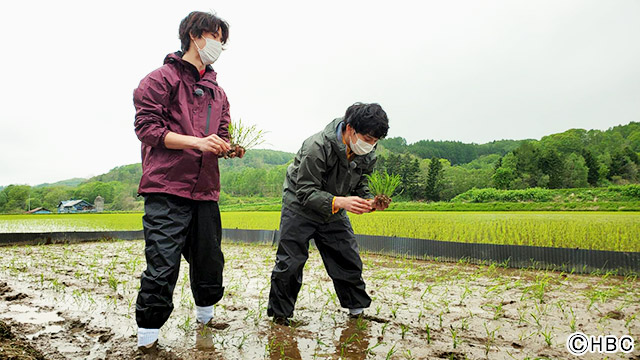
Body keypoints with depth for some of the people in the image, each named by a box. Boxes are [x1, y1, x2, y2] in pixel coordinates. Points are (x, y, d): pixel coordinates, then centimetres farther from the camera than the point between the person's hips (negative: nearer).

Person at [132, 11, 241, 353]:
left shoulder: (217, 91, 23)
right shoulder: (163, 78, 2)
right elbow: (147, 126, -7)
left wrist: (229, 148, -2)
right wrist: (197, 141, -18)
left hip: (205, 191, 7)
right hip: (167, 188, -6)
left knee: (209, 262, 14)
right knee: (162, 267, -7)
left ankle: (205, 320, 35)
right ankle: (147, 340, 8)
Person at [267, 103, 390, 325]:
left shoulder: (366, 153, -11)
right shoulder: (317, 147, -33)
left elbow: (360, 182, 3)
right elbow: (306, 192, -31)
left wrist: (369, 201, -20)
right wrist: (339, 201, -45)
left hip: (334, 212, 6)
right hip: (301, 208, -5)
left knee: (349, 258, 6)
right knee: (290, 263, -4)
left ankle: (357, 307, 26)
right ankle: (280, 313, 16)